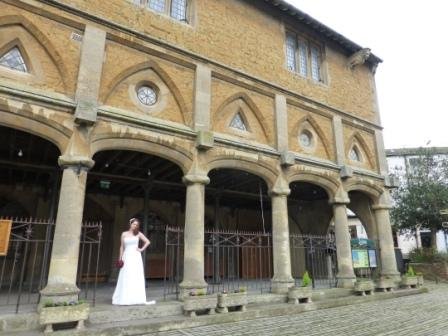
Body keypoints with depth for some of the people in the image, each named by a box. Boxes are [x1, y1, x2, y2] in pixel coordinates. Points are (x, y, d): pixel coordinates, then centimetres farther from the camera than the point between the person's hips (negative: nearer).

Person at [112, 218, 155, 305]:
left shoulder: (138, 234, 4)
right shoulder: (124, 234, 6)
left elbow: (148, 242, 6)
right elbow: (122, 247, 8)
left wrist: (142, 249, -2)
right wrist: (120, 258, 4)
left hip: (136, 256, 0)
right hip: (127, 256, 1)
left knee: (136, 277, -1)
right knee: (125, 278, 1)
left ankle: (138, 298, 0)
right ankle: (124, 299, 8)